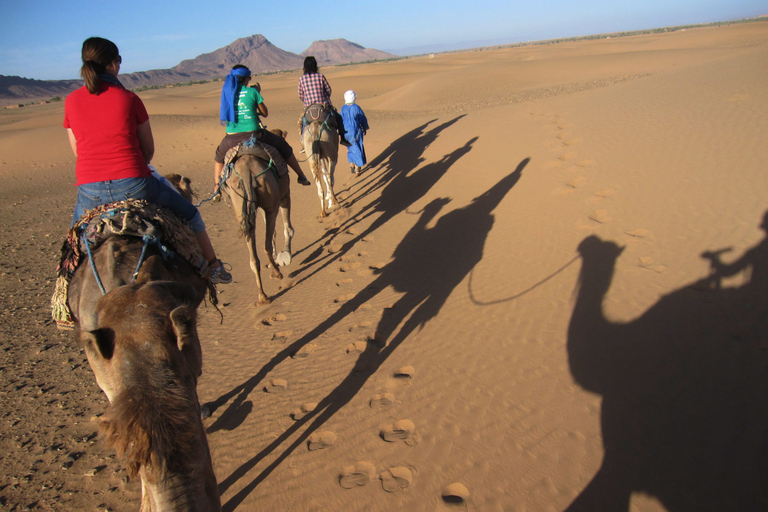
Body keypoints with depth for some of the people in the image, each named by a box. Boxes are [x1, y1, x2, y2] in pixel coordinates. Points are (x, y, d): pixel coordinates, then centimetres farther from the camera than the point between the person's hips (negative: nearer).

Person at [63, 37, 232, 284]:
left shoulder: (71, 102, 3)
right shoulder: (129, 98, -4)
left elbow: (78, 151, 13)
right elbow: (149, 150, 4)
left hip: (90, 191, 3)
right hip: (134, 187, -2)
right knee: (189, 213, 21)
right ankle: (214, 267, 28)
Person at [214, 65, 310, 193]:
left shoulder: (227, 91, 6)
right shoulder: (252, 91, -4)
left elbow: (221, 116, 16)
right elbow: (265, 113, 6)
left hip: (231, 138, 3)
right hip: (253, 134, -3)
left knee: (219, 156, 34)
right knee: (283, 146, 21)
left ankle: (216, 187, 26)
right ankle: (301, 176, 27)